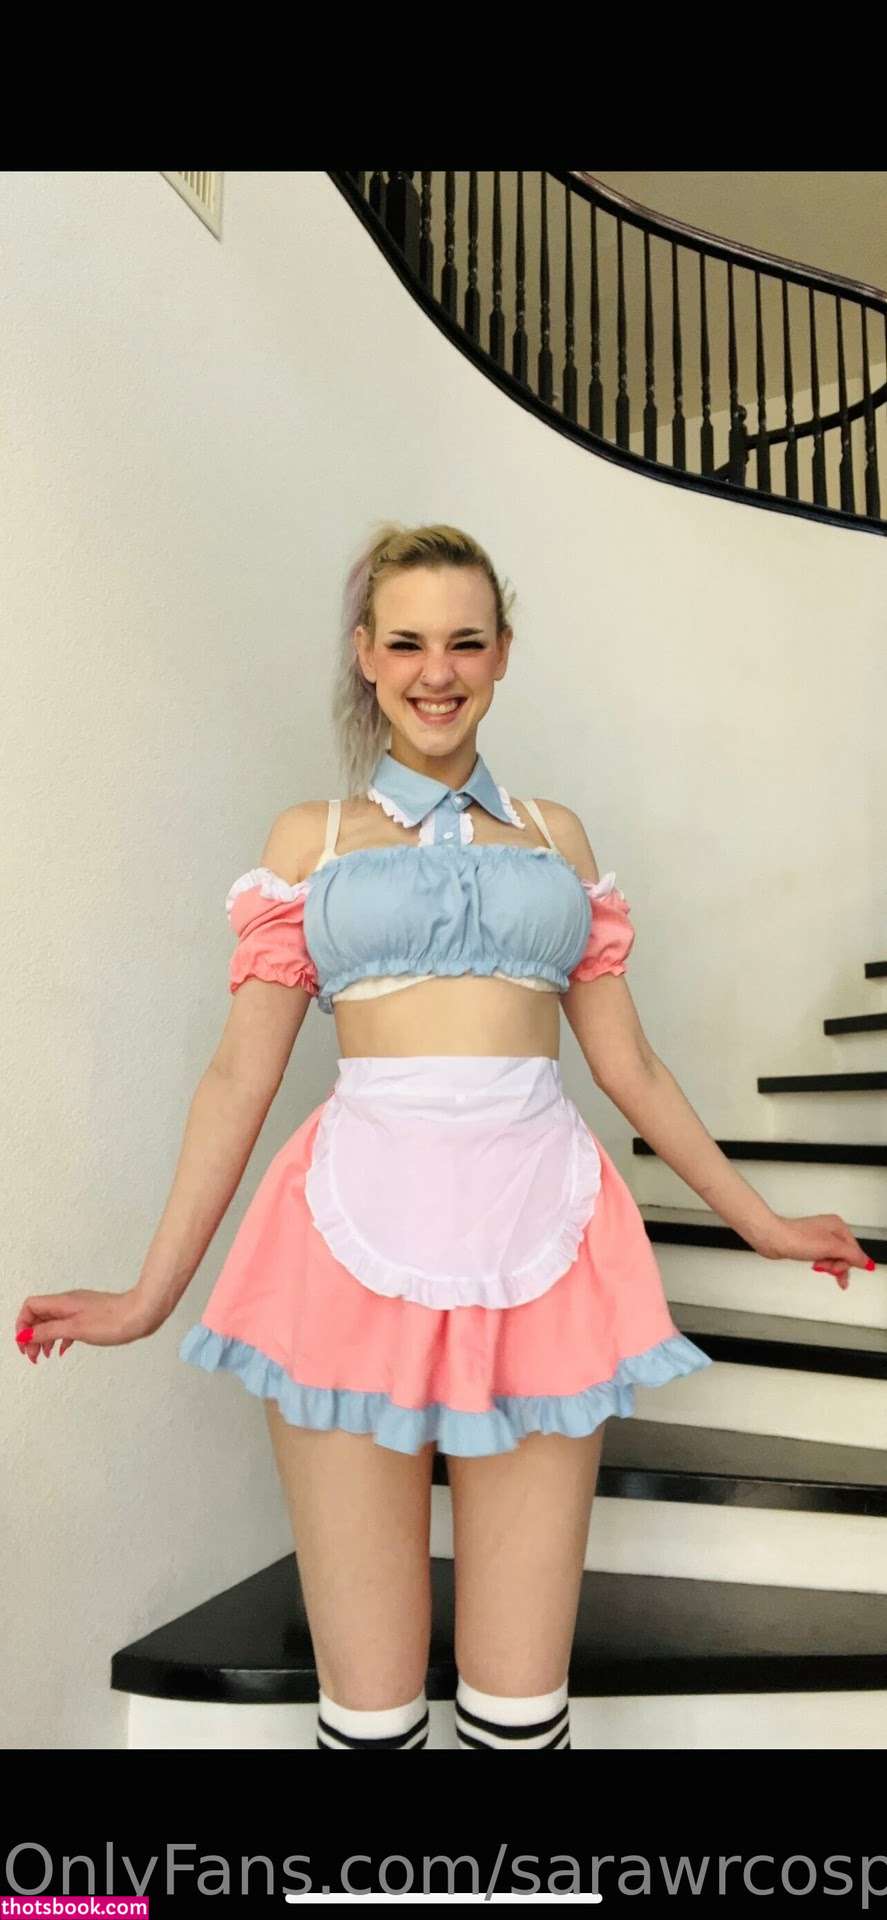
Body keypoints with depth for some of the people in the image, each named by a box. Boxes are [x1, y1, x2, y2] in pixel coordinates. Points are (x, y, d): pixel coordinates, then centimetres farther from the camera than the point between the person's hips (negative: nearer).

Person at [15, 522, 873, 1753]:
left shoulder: (554, 834, 16)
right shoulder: (310, 836, 11)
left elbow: (627, 1066, 17)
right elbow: (241, 1074, 8)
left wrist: (762, 1222, 20)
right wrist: (151, 1295, 6)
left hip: (540, 1232, 2)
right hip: (360, 1234, -1)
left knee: (521, 1708, 6)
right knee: (367, 1710, 5)